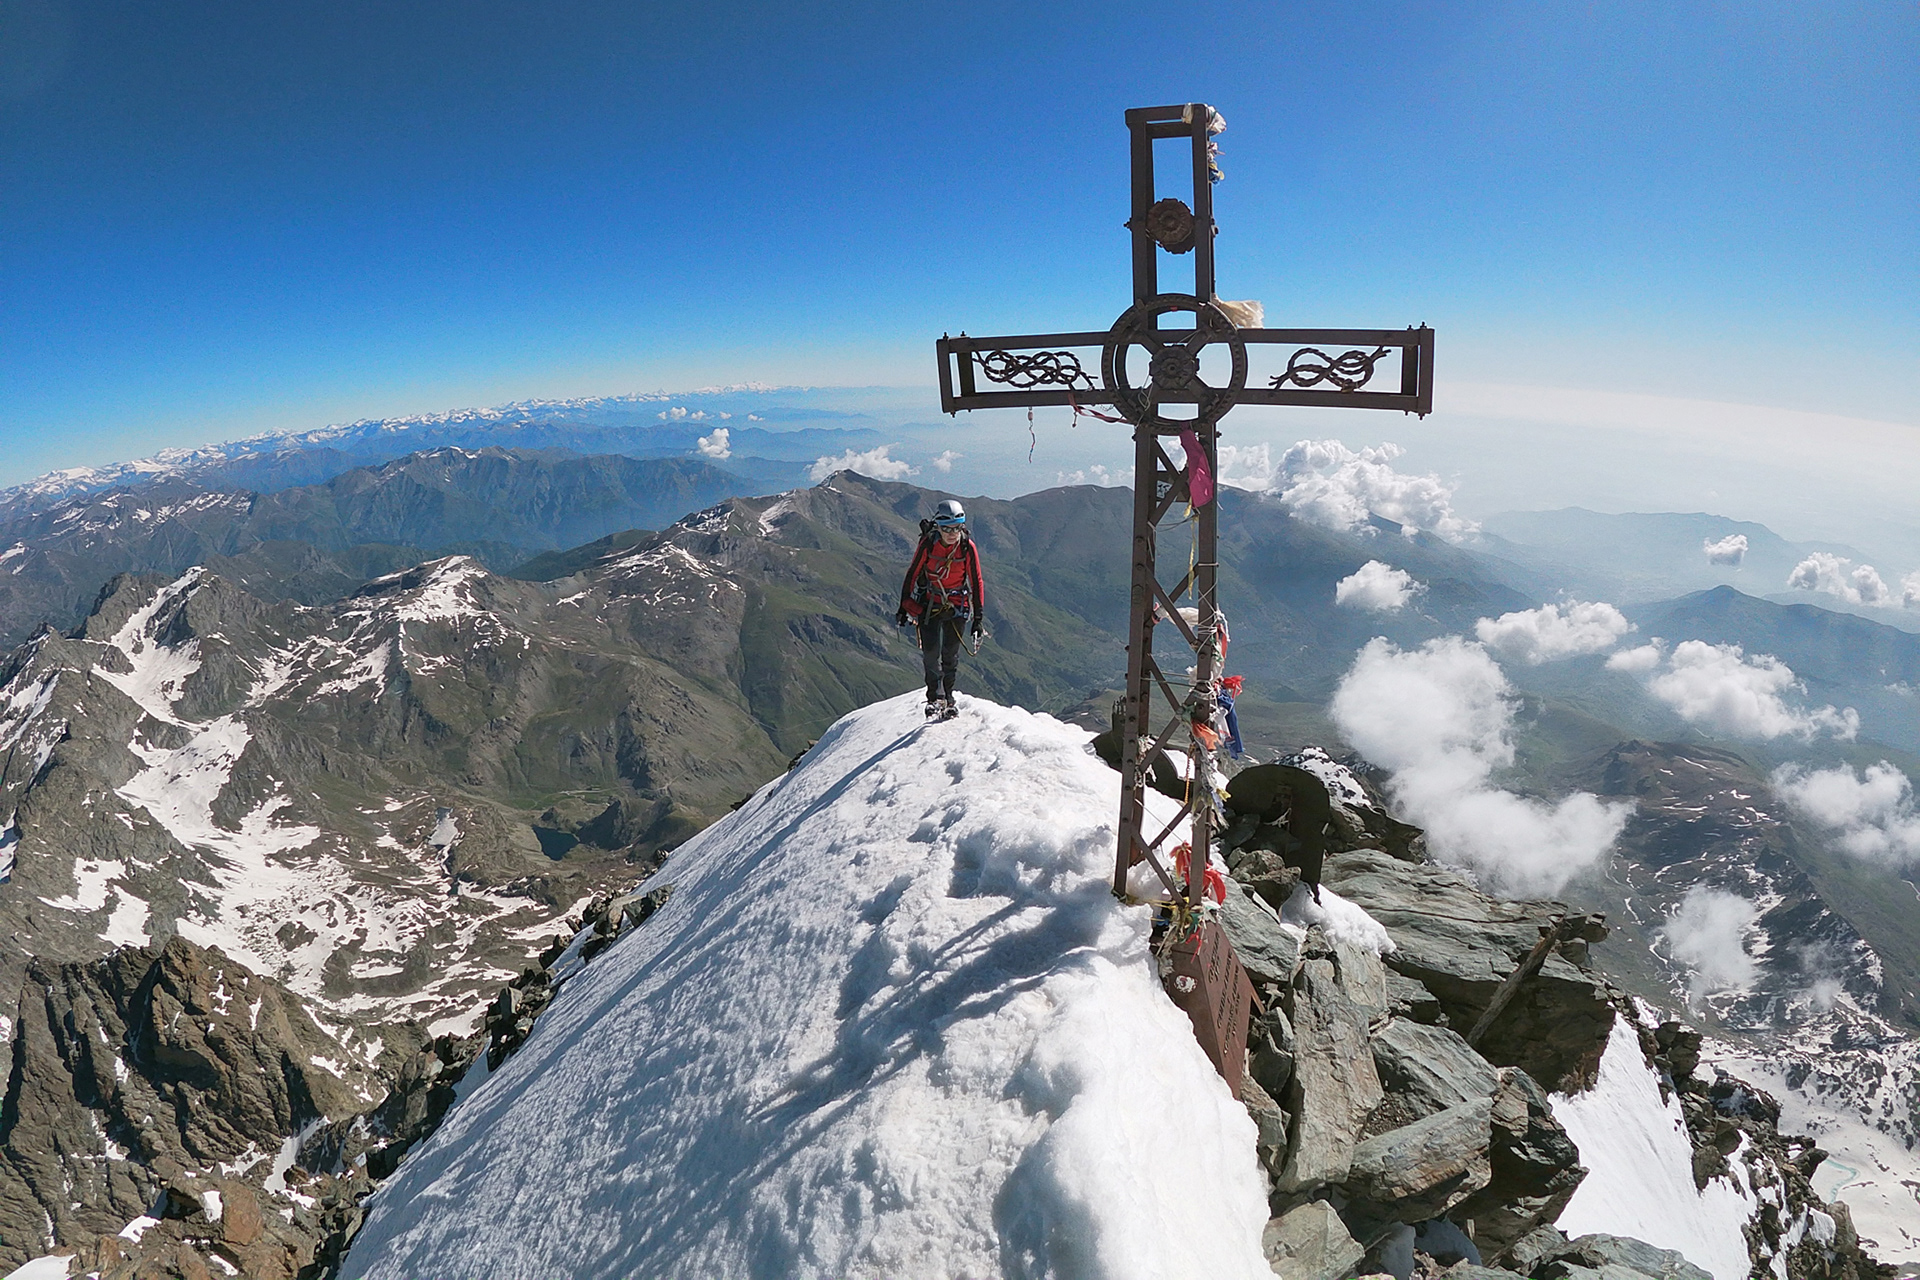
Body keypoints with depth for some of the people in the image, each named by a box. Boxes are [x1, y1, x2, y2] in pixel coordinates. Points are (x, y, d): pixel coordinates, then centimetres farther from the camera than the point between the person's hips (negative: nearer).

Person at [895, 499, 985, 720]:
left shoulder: (968, 547, -14)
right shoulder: (928, 544, -16)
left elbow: (976, 582, -5)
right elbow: (912, 574, -4)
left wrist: (978, 617, -5)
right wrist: (903, 607, -1)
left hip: (956, 605, 1)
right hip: (928, 603, 0)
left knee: (950, 654, 4)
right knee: (931, 651, -11)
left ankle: (948, 699, 17)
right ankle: (935, 697, 1)